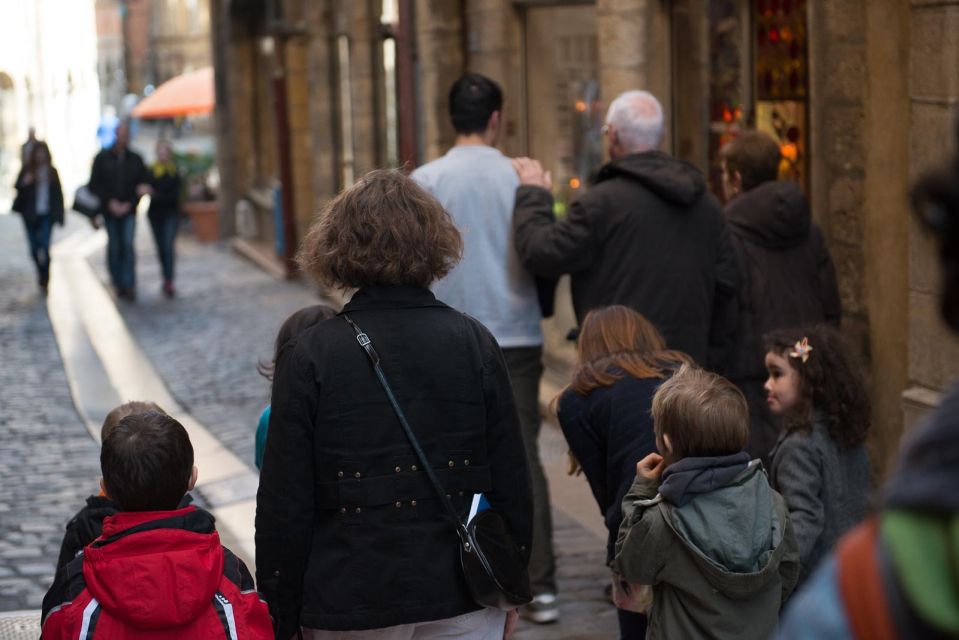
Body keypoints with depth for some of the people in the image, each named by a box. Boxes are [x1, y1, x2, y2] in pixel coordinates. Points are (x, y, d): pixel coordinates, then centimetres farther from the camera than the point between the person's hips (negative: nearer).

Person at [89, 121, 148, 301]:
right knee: (114, 247, 4)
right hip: (110, 210, 1)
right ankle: (118, 282, 18)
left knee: (128, 245, -13)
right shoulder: (102, 158, 2)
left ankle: (129, 285, -13)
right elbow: (94, 185, 2)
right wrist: (110, 202, -9)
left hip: (129, 211, 0)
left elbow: (143, 185, 6)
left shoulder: (135, 159, 5)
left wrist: (130, 204, -6)